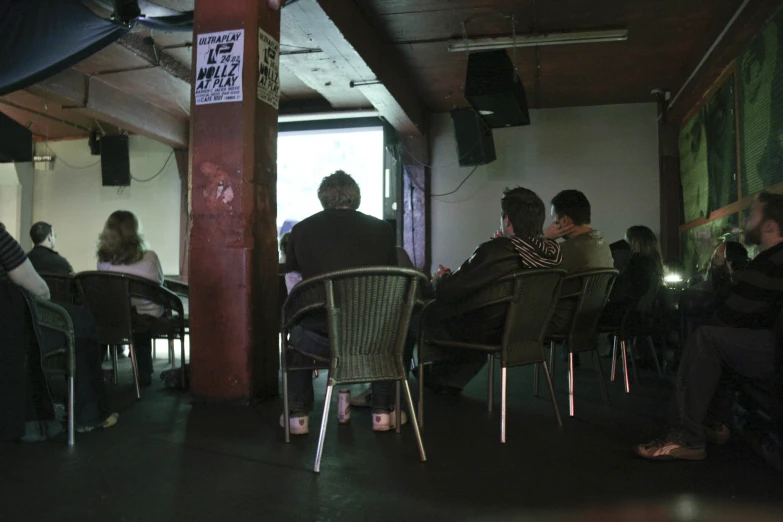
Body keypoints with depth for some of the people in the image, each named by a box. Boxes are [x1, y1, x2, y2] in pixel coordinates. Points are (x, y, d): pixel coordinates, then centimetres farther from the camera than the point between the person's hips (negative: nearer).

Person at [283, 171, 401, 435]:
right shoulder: (382, 229, 4)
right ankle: (383, 413, 34)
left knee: (296, 334, 34)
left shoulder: (301, 230, 4)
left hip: (319, 338, 0)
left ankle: (298, 415, 36)